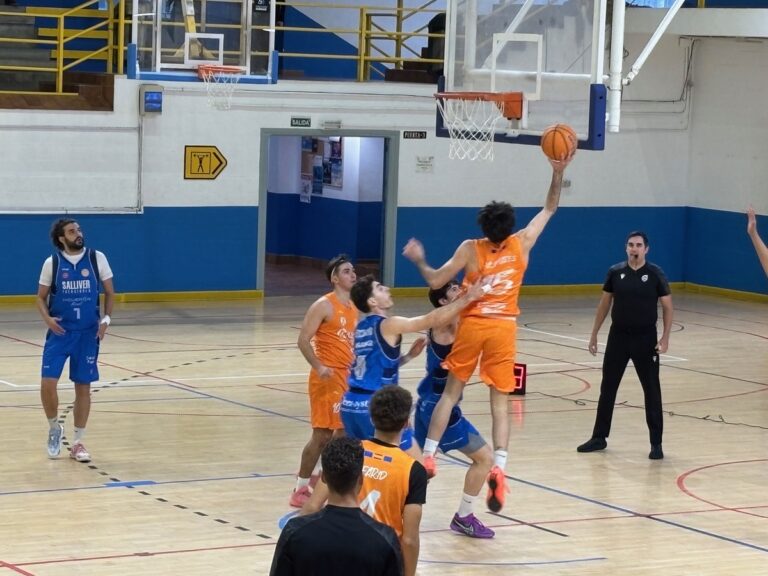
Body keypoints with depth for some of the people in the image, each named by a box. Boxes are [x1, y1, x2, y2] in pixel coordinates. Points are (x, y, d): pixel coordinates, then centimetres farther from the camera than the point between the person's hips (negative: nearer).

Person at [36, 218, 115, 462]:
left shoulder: (97, 258, -3)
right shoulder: (52, 263, -4)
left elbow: (109, 293, 6)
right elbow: (41, 298, 5)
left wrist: (106, 318, -8)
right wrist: (47, 318, -15)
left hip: (88, 332, 1)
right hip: (60, 331, -1)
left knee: (83, 386, 4)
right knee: (48, 383, -11)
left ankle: (78, 443, 15)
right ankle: (54, 428, 16)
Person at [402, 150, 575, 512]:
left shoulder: (470, 249, -9)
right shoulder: (521, 244, -4)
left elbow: (435, 281, -7)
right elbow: (550, 208, 8)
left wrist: (418, 260, 10)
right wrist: (558, 173, 7)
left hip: (472, 325, -1)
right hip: (503, 328, 1)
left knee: (451, 393, 10)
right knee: (499, 402, 2)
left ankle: (428, 457, 7)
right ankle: (498, 468, -13)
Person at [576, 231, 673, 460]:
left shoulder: (655, 274, -7)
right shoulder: (615, 272, 0)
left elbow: (667, 307, -3)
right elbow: (604, 304, 9)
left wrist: (665, 337, -13)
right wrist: (594, 334, 8)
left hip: (645, 338, -2)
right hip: (618, 336, 3)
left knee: (651, 390, 2)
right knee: (608, 387, 8)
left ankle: (656, 443, 8)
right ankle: (599, 437, 19)